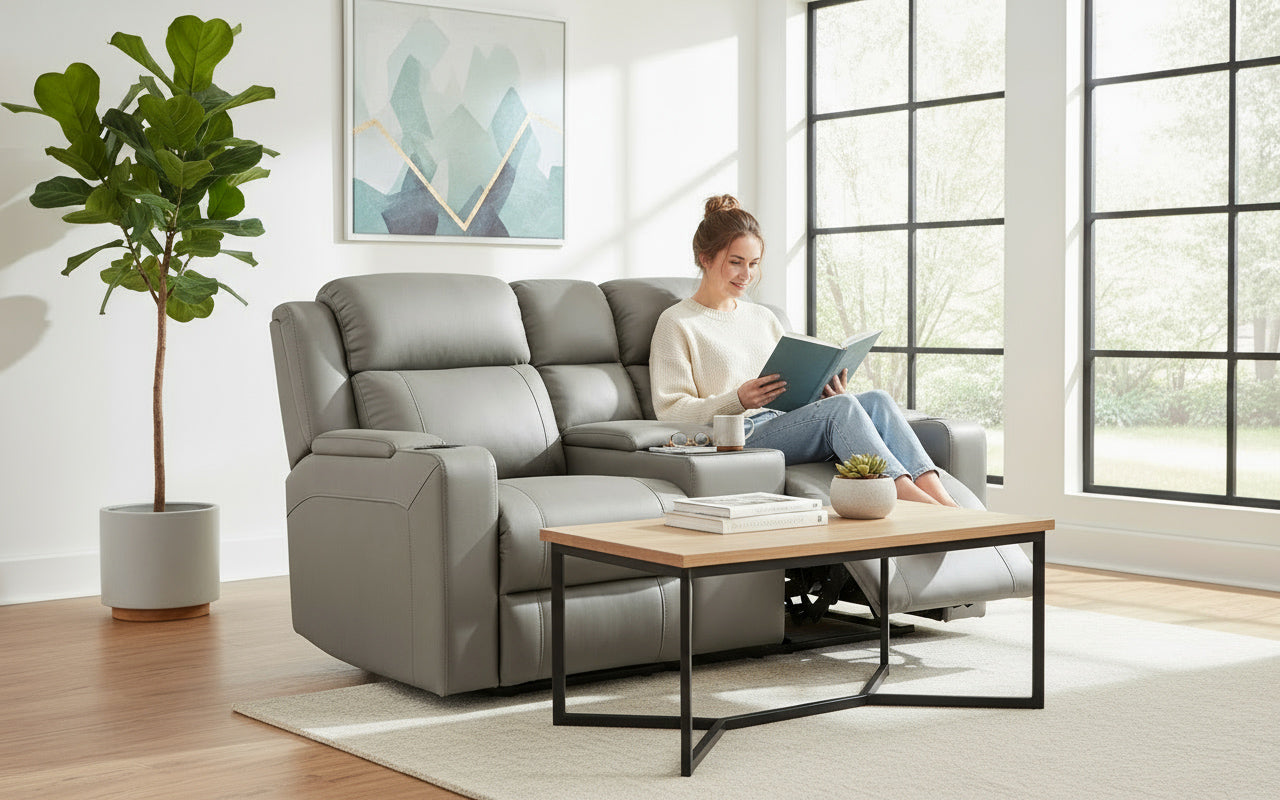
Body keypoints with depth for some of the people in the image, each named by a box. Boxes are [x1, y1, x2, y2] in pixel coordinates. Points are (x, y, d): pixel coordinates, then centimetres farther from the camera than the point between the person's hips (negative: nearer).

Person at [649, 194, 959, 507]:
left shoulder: (763, 318, 27)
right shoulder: (676, 324, 5)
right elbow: (671, 412, -5)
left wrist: (827, 392, 1)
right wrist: (738, 401, -21)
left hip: (786, 425, 7)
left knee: (877, 401, -21)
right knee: (840, 408, -31)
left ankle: (942, 500, -38)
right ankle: (909, 495, -44)